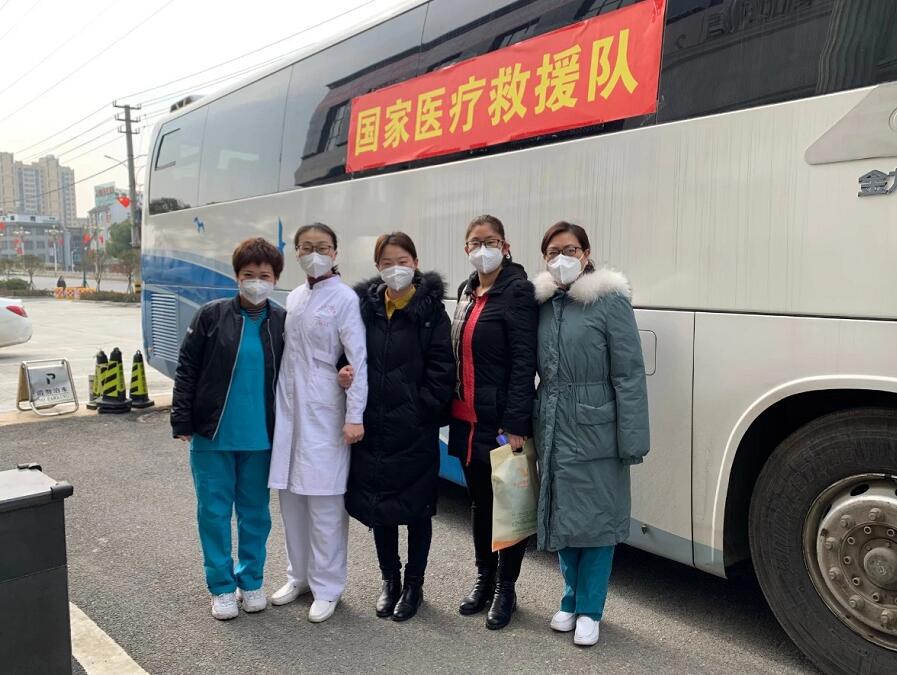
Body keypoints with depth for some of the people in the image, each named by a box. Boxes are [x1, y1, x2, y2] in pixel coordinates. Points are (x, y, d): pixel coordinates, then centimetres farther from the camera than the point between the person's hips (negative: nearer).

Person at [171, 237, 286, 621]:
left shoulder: (282, 322, 0)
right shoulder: (211, 316, -5)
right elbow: (187, 370, -2)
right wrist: (182, 421, -6)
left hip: (260, 438, 1)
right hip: (211, 436, -1)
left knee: (255, 512, 12)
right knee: (214, 512, 7)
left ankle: (250, 581, 29)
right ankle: (222, 586, 23)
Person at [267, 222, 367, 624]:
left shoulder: (344, 298, -7)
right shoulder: (293, 298, 12)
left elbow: (359, 360, -12)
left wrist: (354, 416, -16)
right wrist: (281, 402, 13)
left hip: (323, 412, -6)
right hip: (289, 408, 7)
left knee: (324, 501, -2)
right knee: (291, 495, 13)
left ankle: (327, 587, 13)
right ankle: (300, 575, 29)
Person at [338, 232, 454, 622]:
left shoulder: (430, 310, -5)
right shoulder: (366, 306, 5)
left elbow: (442, 368, -8)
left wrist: (422, 409, -14)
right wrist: (348, 375, -8)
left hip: (416, 430, -3)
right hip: (374, 425, 4)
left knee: (417, 507, 9)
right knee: (378, 504, 14)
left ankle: (413, 585, 27)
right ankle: (389, 579, 33)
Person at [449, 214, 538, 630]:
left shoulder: (517, 291, -11)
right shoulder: (468, 291, 12)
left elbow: (524, 363, -17)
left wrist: (515, 424, -21)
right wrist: (452, 411, 13)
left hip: (501, 423, -7)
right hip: (467, 420, 7)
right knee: (479, 501, 18)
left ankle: (506, 589, 23)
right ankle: (484, 578, 34)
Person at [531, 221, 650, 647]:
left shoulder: (610, 301, -9)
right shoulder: (542, 304, 5)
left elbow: (630, 375, -12)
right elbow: (536, 370, 9)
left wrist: (632, 441, -15)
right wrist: (528, 425, 4)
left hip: (594, 431, -5)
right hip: (553, 430, 5)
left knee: (595, 517, 6)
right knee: (561, 516, 15)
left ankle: (589, 610, 23)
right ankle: (572, 599, 34)